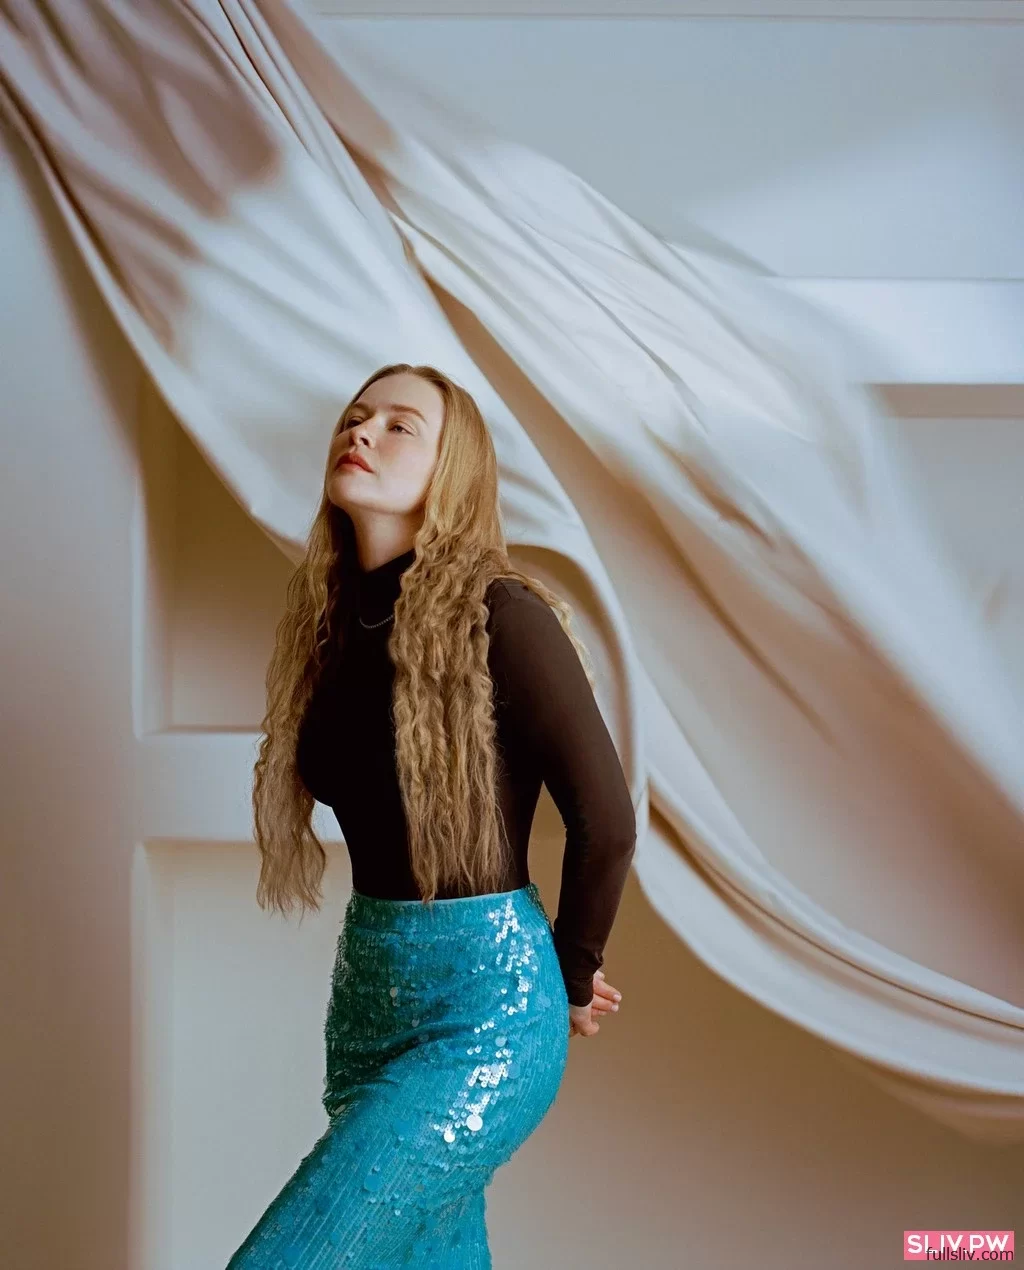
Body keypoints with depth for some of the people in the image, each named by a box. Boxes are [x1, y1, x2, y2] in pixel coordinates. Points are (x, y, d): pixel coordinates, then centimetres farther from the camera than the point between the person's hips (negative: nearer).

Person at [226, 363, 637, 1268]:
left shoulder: (497, 616, -16)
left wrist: (574, 979, -1)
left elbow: (606, 820, -14)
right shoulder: (330, 620, 6)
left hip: (484, 1005, -7)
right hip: (366, 989, 7)